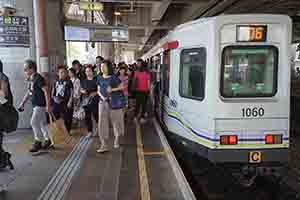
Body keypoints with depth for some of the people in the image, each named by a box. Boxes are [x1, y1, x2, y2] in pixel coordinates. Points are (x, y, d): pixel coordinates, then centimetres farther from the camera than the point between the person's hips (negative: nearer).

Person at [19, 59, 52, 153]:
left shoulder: (38, 78, -17)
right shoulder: (31, 79, 10)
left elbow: (46, 92, -20)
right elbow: (29, 92, 21)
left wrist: (48, 105, -22)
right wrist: (23, 103, 19)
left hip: (41, 105, -9)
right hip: (36, 105, 9)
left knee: (34, 122, -9)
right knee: (42, 123, 14)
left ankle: (37, 142, 3)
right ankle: (47, 140, 25)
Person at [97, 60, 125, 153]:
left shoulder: (114, 77, -5)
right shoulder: (100, 79, 8)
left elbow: (122, 87, -2)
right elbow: (98, 90, 12)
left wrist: (112, 89, -15)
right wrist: (102, 96, -7)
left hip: (114, 102, -3)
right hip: (103, 102, 3)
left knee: (116, 121, 9)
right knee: (102, 122, -3)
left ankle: (116, 139, 33)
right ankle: (104, 145, 1)